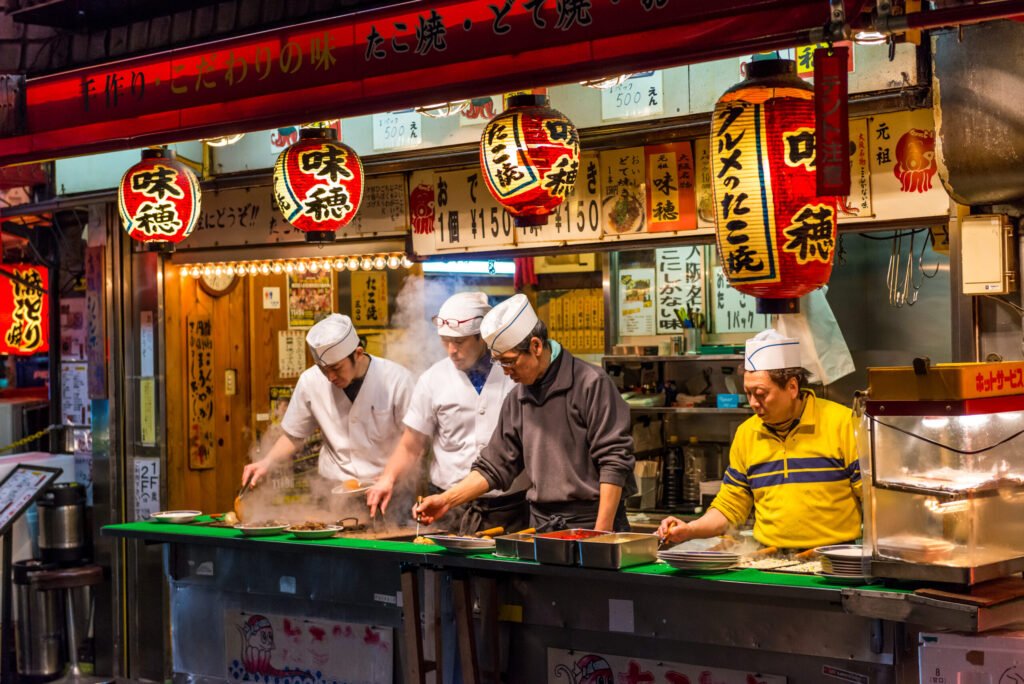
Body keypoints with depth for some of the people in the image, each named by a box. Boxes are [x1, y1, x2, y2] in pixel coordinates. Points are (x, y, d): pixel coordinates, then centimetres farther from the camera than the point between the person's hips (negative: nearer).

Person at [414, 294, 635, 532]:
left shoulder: (591, 385, -10)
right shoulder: (517, 399, 11)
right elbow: (494, 466, 16)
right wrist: (447, 500, 6)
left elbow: (614, 461, -13)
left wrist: (602, 533, -17)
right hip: (541, 524, 5)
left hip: (590, 521, -5)